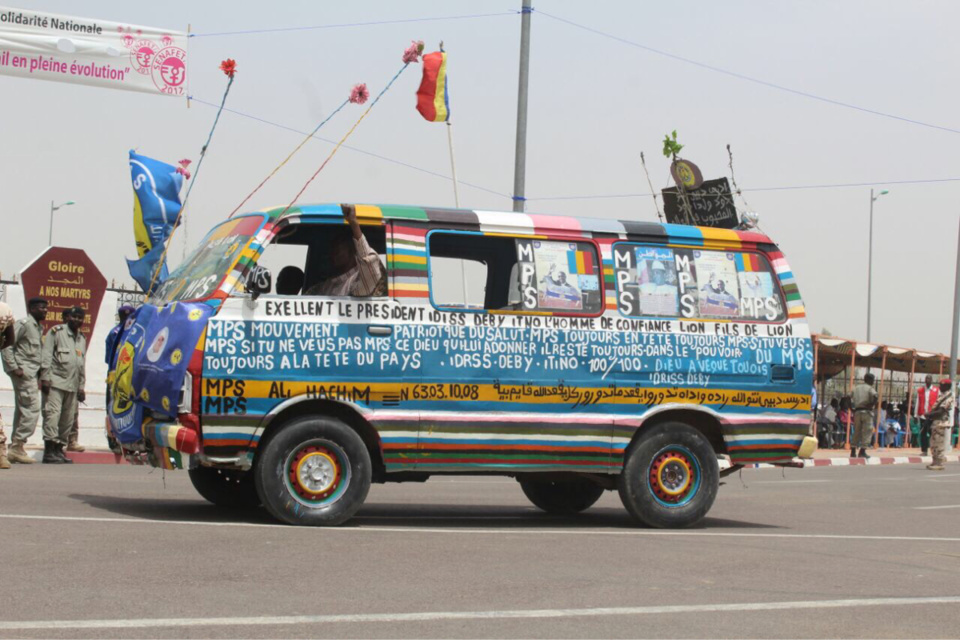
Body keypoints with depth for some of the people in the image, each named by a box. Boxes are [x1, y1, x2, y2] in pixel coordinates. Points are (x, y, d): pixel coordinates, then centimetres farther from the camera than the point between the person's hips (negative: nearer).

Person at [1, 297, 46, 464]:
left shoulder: (39, 328, 17)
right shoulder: (23, 324, -8)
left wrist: (40, 374, 8)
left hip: (32, 373, 9)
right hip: (23, 373, -9)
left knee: (22, 411, 9)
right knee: (32, 409, -12)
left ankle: (15, 449, 11)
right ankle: (17, 447, -10)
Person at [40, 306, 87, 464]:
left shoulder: (82, 339, 19)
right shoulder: (56, 332, 0)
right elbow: (46, 356, -5)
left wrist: (81, 386, 19)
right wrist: (45, 378, -13)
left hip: (72, 385, 7)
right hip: (55, 381, -7)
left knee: (68, 419, 4)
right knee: (53, 414, -14)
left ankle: (59, 449, 11)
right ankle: (49, 451, -16)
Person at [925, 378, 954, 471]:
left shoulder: (948, 397, -13)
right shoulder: (942, 395, 17)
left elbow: (941, 411, -19)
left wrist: (930, 415, -14)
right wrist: (929, 415, 6)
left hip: (941, 423, -10)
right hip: (936, 422, 10)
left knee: (939, 443, -7)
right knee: (934, 443, 13)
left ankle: (939, 463, -4)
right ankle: (935, 462, 20)